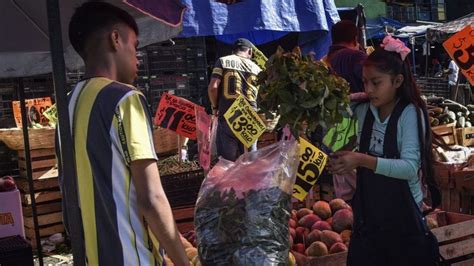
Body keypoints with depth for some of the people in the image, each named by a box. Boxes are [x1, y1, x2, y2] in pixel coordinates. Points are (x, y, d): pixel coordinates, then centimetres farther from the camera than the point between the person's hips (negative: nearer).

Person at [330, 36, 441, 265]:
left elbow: (410, 168, -23)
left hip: (403, 215, -4)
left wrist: (363, 160, -32)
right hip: (367, 215, 5)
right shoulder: (362, 112, 1)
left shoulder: (410, 114, -14)